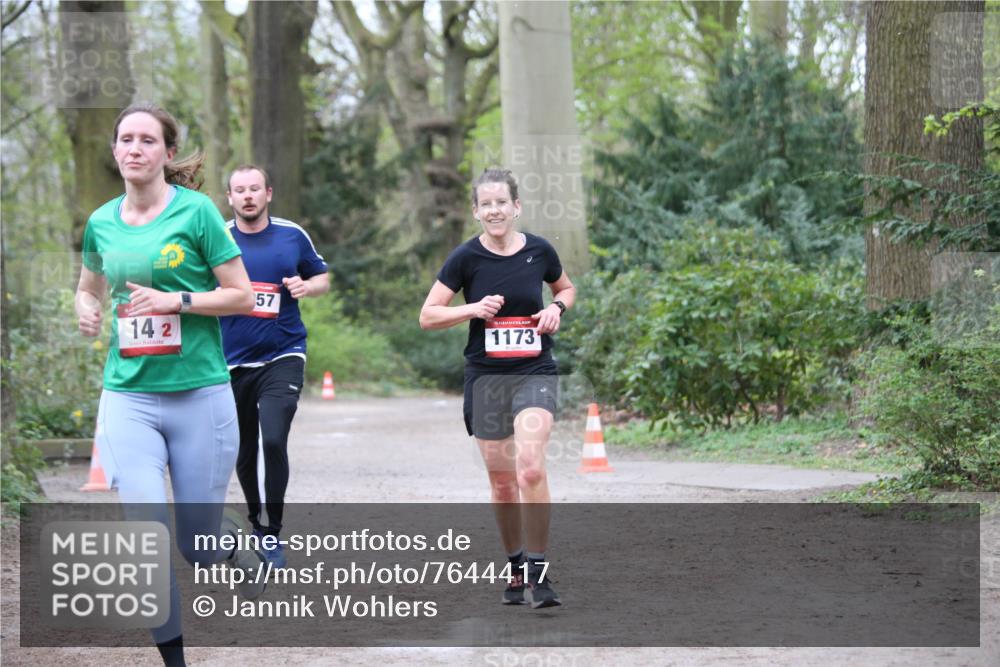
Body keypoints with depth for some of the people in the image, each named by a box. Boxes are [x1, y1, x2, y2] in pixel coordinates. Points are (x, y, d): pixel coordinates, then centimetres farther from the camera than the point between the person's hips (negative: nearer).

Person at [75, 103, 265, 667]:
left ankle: (241, 539, 42)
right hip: (128, 396, 2)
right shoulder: (101, 223, 7)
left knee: (197, 545, 5)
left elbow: (242, 296, -4)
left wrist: (176, 301, -16)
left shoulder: (196, 211, -5)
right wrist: (86, 309, 3)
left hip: (200, 394, -2)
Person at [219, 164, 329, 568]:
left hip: (282, 357, -2)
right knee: (243, 454, 9)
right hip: (232, 361, 2)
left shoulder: (292, 235, 2)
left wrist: (306, 286, -7)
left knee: (274, 441, -19)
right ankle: (255, 527, 31)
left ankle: (273, 534, -8)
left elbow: (323, 278, 14)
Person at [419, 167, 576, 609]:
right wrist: (474, 308, -16)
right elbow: (428, 316, -1)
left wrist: (557, 307, -2)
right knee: (502, 481, 7)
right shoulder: (466, 258, -4)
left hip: (535, 373, -1)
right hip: (485, 377, 1)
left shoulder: (539, 251, 0)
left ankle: (538, 572, -15)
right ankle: (515, 567, 26)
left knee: (530, 468, -20)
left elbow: (566, 288, 20)